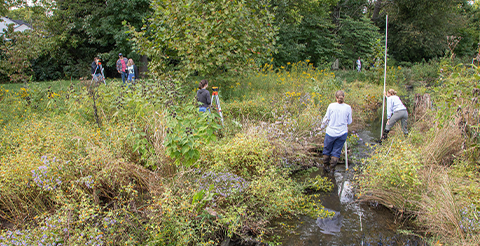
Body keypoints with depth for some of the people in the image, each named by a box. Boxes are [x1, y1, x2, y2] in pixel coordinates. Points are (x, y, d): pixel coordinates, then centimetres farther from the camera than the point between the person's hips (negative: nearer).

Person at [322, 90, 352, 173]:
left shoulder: (331, 106, -10)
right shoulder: (348, 107, -6)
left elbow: (327, 118, 1)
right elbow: (349, 121, 4)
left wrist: (323, 125, 18)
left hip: (331, 132, -1)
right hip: (342, 133, 1)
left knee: (327, 149, 17)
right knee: (336, 151, 12)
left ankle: (326, 166, 28)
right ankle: (332, 168, 15)